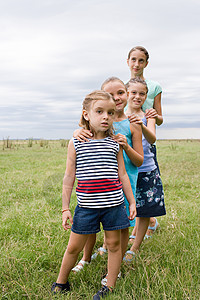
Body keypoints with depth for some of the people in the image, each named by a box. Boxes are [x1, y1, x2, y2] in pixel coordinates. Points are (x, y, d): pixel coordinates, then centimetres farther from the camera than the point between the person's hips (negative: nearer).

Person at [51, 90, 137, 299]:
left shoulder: (115, 144, 0)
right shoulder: (76, 143, -5)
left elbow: (122, 175, 7)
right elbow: (69, 177, -1)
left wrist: (132, 202, 8)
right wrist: (65, 209, -2)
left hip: (113, 204, 1)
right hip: (86, 206, -1)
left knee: (113, 244, 11)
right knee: (74, 247, 11)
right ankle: (61, 283, 33)